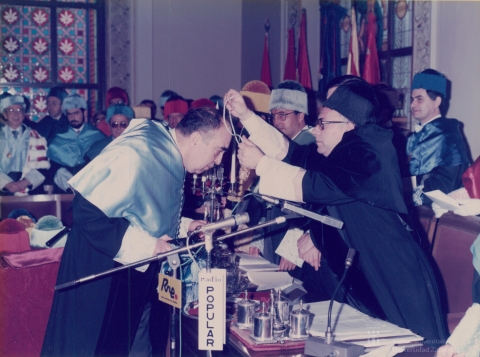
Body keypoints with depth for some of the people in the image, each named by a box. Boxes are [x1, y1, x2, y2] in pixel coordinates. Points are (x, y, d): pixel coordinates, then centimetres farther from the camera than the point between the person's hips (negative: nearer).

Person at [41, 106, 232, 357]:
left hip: (140, 265, 9)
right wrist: (145, 244, -25)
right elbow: (88, 214, -29)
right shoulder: (137, 155, -26)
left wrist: (183, 227, 3)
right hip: (102, 265, -9)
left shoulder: (172, 158, 4)